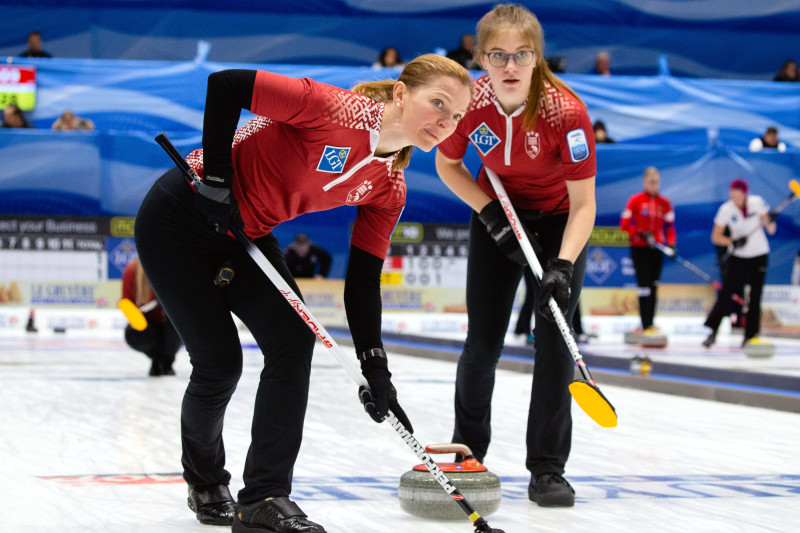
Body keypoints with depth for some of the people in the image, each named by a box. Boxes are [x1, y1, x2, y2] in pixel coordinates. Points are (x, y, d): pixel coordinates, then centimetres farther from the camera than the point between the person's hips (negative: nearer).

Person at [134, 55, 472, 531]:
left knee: (294, 340, -8)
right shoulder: (338, 111, -27)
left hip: (246, 235, 7)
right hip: (179, 218, -7)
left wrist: (375, 364, -7)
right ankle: (205, 482, 24)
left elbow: (362, 281, 1)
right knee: (220, 364, -4)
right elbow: (226, 84, -29)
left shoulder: (389, 189, -3)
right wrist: (217, 180, -26)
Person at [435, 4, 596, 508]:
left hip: (559, 218, -2)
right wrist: (492, 215, -14)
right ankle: (467, 451, 23)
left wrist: (562, 267, -38)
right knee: (483, 340, 2)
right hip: (498, 213, 2)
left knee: (553, 339, -8)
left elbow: (583, 204, -26)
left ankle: (548, 469, 2)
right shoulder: (470, 102, -23)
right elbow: (448, 165, -3)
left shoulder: (566, 111, -31)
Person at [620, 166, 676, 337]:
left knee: (654, 285, 10)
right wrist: (640, 234, -19)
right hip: (639, 248, -4)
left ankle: (650, 322, 20)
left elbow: (670, 227, 8)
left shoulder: (665, 203, 6)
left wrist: (672, 244, -7)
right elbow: (624, 224, -6)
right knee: (644, 285, -10)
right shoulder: (635, 200, -5)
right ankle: (645, 326, -12)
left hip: (657, 249, 4)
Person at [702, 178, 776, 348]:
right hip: (737, 256, -1)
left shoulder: (757, 203, -11)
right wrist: (733, 242, -26)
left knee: (755, 296, 0)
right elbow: (716, 237, -9)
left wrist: (770, 222, -33)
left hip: (759, 255, 1)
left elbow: (770, 230, -10)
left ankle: (750, 335, 9)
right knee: (726, 293, -10)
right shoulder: (726, 209, -13)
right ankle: (712, 332, -6)